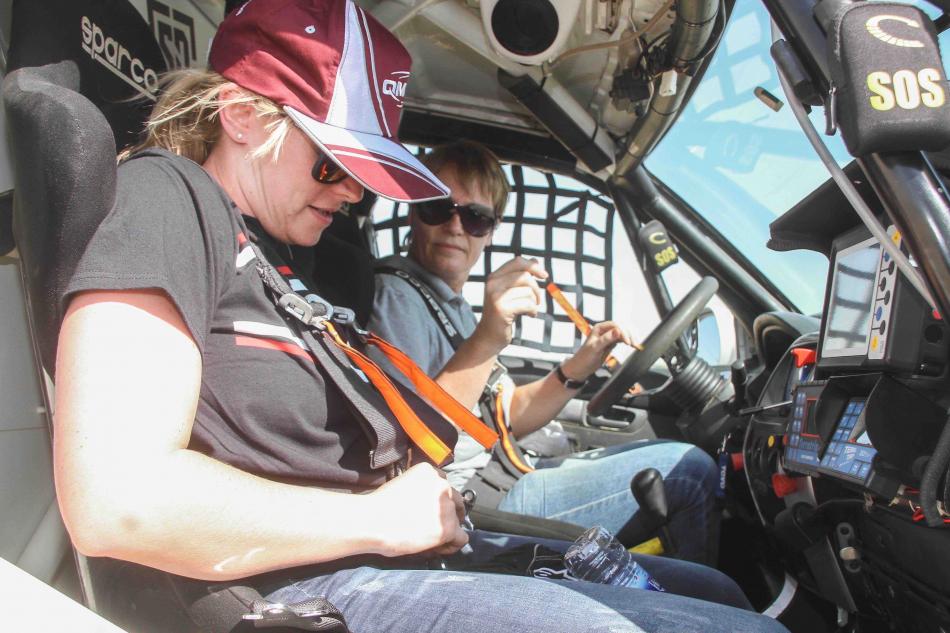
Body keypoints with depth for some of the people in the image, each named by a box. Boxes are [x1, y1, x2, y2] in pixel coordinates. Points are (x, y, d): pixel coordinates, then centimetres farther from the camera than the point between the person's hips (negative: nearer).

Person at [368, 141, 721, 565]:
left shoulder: (451, 305, 17)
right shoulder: (394, 295, -13)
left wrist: (576, 370, 3)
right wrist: (486, 341, -32)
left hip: (494, 478, 10)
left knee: (688, 463, 15)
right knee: (689, 471, -8)